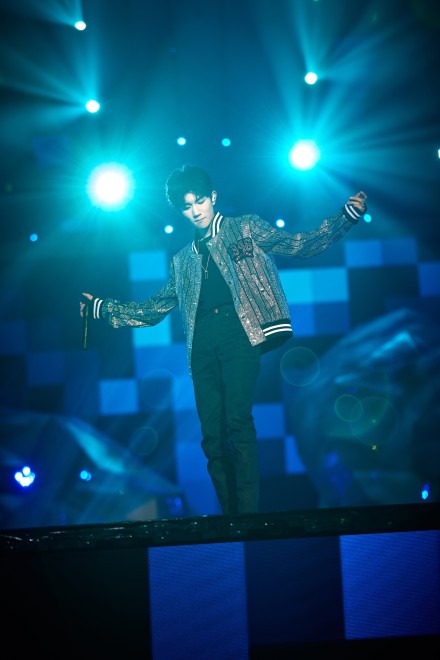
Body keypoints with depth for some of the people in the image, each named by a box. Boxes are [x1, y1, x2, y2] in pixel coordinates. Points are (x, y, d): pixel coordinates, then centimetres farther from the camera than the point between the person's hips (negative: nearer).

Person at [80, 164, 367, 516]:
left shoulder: (245, 228, 15)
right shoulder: (182, 260, 27)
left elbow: (299, 245, 8)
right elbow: (154, 309, 31)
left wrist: (348, 214, -2)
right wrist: (101, 306, 30)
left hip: (239, 331, -5)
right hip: (202, 343, 5)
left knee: (238, 423, -20)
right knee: (212, 436, -3)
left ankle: (249, 515, -22)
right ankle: (230, 517, 0)